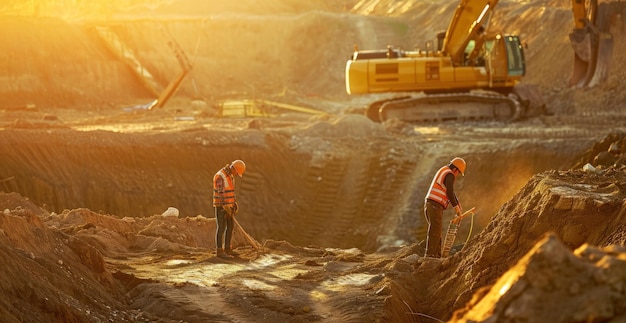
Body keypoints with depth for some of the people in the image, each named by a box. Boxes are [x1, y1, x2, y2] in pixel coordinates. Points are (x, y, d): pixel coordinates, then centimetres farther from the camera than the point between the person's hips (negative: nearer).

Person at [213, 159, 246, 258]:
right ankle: (219, 251, -3)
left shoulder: (230, 176, 11)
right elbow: (221, 194, -23)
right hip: (221, 205, -9)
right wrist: (226, 208, -23)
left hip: (228, 205, 9)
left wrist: (235, 204, 11)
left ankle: (227, 249, 18)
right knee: (221, 227, -7)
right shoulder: (220, 176, -21)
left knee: (230, 226, 11)